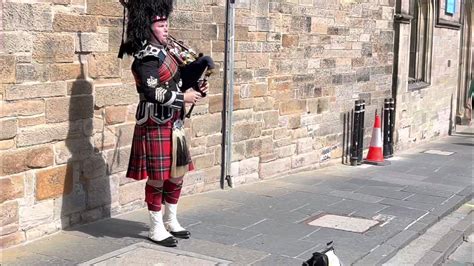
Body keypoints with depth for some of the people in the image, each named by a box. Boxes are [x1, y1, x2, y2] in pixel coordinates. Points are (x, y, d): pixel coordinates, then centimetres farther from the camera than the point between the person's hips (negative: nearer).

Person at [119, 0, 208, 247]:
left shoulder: (162, 51, 12)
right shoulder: (147, 57, -17)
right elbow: (151, 92, -25)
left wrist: (195, 87, 4)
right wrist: (183, 97, -18)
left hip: (172, 122, 9)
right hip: (155, 124, -9)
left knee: (177, 172, 15)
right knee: (158, 177, -1)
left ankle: (171, 221, 30)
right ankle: (157, 229, 12)